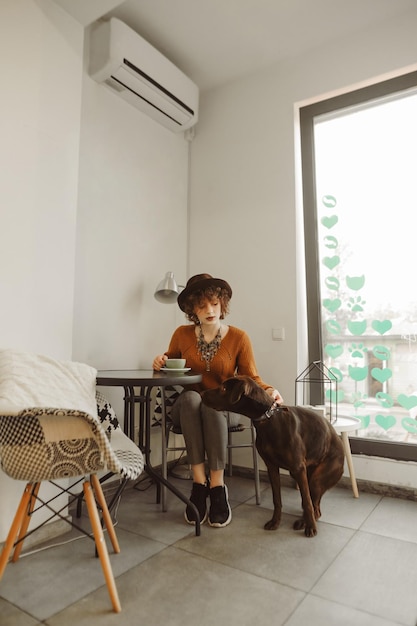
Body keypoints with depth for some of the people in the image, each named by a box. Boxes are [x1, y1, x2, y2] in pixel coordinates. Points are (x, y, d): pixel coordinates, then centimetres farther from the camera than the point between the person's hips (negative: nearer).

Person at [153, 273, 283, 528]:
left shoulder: (239, 337, -6)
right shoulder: (182, 334, 0)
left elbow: (251, 377, -7)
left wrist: (268, 390, -27)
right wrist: (162, 362, -7)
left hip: (225, 408, -1)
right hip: (188, 408, 2)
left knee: (213, 405, -37)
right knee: (191, 397, -35)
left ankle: (217, 486, -27)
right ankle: (199, 483, -30)